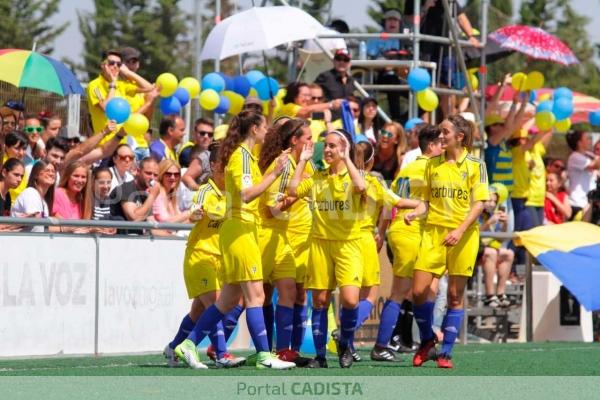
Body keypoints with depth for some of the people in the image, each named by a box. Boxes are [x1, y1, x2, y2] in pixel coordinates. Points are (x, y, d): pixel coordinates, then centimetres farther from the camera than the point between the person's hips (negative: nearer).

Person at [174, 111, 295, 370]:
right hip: (240, 228, -10)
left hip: (243, 229, 10)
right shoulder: (242, 155, -11)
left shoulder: (244, 154, 19)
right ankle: (264, 356, -13)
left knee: (229, 299, 10)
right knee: (255, 295, -11)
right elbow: (246, 194, -22)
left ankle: (188, 344, 12)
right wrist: (274, 174, -22)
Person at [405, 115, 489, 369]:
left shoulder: (475, 165, 0)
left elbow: (479, 204, -4)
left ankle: (446, 352, 6)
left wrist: (460, 230, -16)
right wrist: (415, 213, -5)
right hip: (433, 231, 3)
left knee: (455, 295, 0)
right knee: (419, 290, -5)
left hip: (463, 235, -3)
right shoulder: (432, 164, 12)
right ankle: (427, 342, 16)